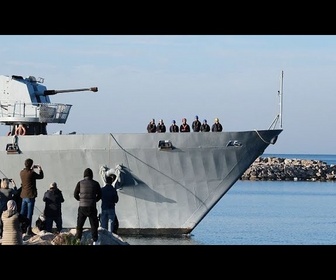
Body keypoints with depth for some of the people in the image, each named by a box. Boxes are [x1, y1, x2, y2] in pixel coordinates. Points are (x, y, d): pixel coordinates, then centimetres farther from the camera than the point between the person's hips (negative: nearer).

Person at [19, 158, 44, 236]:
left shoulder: (21, 172, 4)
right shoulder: (31, 173, -16)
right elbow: (41, 176, -1)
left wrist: (32, 169, 29)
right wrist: (40, 169, 16)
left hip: (24, 195, 6)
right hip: (30, 196, -6)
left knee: (23, 213, 12)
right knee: (29, 213, -4)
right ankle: (28, 230, -4)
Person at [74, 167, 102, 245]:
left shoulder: (80, 183, -1)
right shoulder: (95, 183, 0)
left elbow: (75, 194, 5)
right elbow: (99, 195, 6)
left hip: (82, 207, 0)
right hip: (92, 207, 0)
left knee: (79, 225, 9)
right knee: (94, 225, 7)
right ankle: (95, 241, 3)